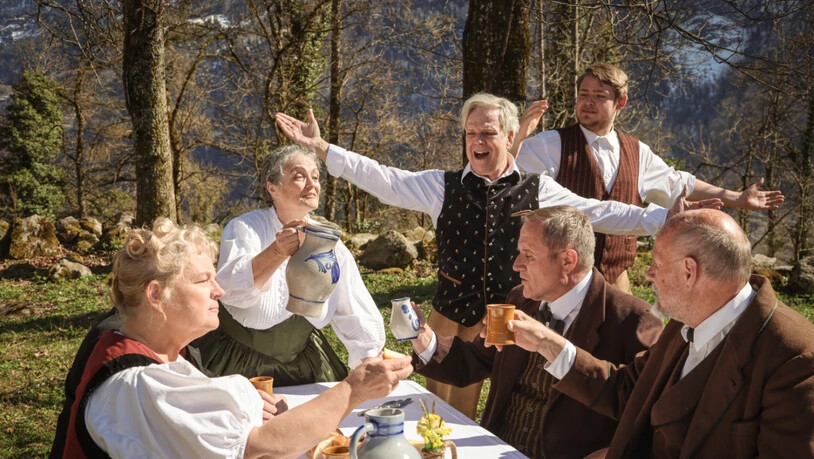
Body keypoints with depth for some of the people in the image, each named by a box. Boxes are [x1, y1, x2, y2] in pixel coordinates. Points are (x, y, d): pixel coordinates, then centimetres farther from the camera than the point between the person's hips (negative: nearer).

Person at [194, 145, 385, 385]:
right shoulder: (244, 228, -14)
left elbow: (355, 313, 0)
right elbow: (230, 289, -32)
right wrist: (277, 253, -47)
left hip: (301, 362, 4)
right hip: (240, 362, -4)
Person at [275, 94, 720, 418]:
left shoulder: (538, 189, -1)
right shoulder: (442, 186, -2)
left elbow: (596, 213, -1)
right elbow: (383, 180, -5)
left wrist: (667, 218, -8)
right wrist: (321, 148, -12)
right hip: (452, 314, 0)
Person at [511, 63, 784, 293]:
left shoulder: (637, 152, 11)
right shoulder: (553, 144, -5)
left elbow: (676, 184, 23)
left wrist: (737, 199, 25)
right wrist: (520, 135, -33)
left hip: (616, 276, 5)